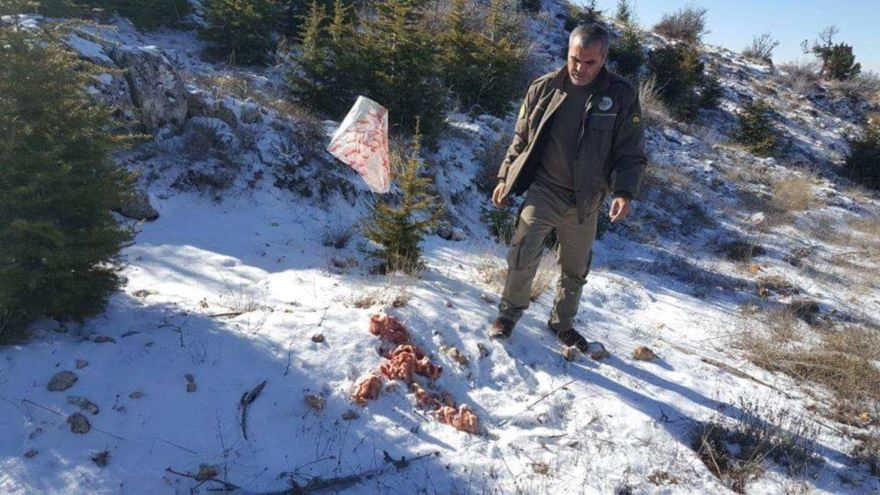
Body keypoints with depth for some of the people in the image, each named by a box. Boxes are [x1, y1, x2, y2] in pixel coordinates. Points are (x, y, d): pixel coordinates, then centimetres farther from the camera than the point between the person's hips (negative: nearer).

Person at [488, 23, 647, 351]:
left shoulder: (621, 97, -6)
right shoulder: (544, 88, -3)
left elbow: (632, 154, -5)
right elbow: (521, 139, 7)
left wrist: (623, 192, -21)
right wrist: (505, 178, 5)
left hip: (585, 202, 1)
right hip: (543, 190, -1)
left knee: (575, 271, 14)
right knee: (523, 254, -15)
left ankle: (562, 323, 37)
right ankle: (510, 311, 12)